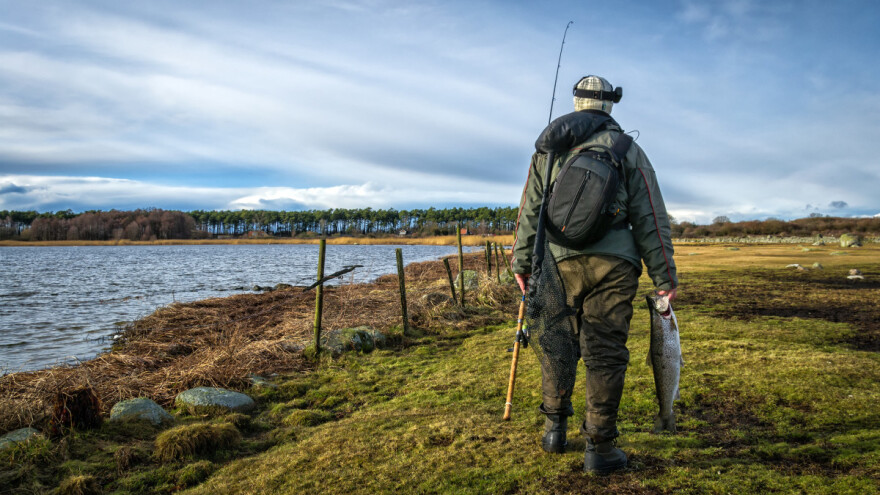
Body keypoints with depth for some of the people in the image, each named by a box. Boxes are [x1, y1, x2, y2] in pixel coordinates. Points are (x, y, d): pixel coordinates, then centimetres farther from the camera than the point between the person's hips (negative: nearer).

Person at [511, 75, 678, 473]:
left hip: (559, 261, 2)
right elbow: (650, 219, 3)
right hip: (613, 264, -1)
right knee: (605, 354, 2)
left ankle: (555, 429, 23)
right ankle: (600, 447, 6)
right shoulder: (629, 151, 7)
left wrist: (521, 262, 15)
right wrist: (664, 277, 5)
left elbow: (529, 210, 9)